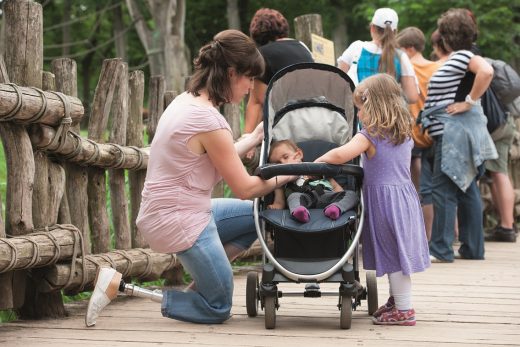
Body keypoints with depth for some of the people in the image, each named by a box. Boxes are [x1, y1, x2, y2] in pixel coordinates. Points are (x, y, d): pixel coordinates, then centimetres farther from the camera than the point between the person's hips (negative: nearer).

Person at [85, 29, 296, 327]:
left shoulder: (186, 101, 4)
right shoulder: (209, 121, -23)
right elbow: (244, 188, -14)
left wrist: (254, 139, 19)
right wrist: (284, 177, 1)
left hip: (167, 211, 10)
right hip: (180, 222, -10)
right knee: (218, 309, 3)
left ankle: (201, 280, 13)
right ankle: (118, 285, -4)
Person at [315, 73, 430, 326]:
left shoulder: (369, 135, -14)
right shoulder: (405, 133, 8)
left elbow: (340, 155, -27)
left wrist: (316, 163, -13)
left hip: (383, 198, -7)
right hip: (406, 194, 7)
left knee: (393, 252, -1)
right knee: (398, 251, 17)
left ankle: (403, 310, 3)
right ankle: (397, 300, 30)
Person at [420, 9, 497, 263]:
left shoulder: (463, 56, -12)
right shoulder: (455, 59, 17)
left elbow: (486, 71, -30)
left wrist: (469, 103, -23)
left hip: (455, 132, -10)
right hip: (454, 131, 10)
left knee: (443, 189, -9)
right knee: (466, 189, 11)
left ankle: (441, 249, -8)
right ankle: (472, 248, 15)